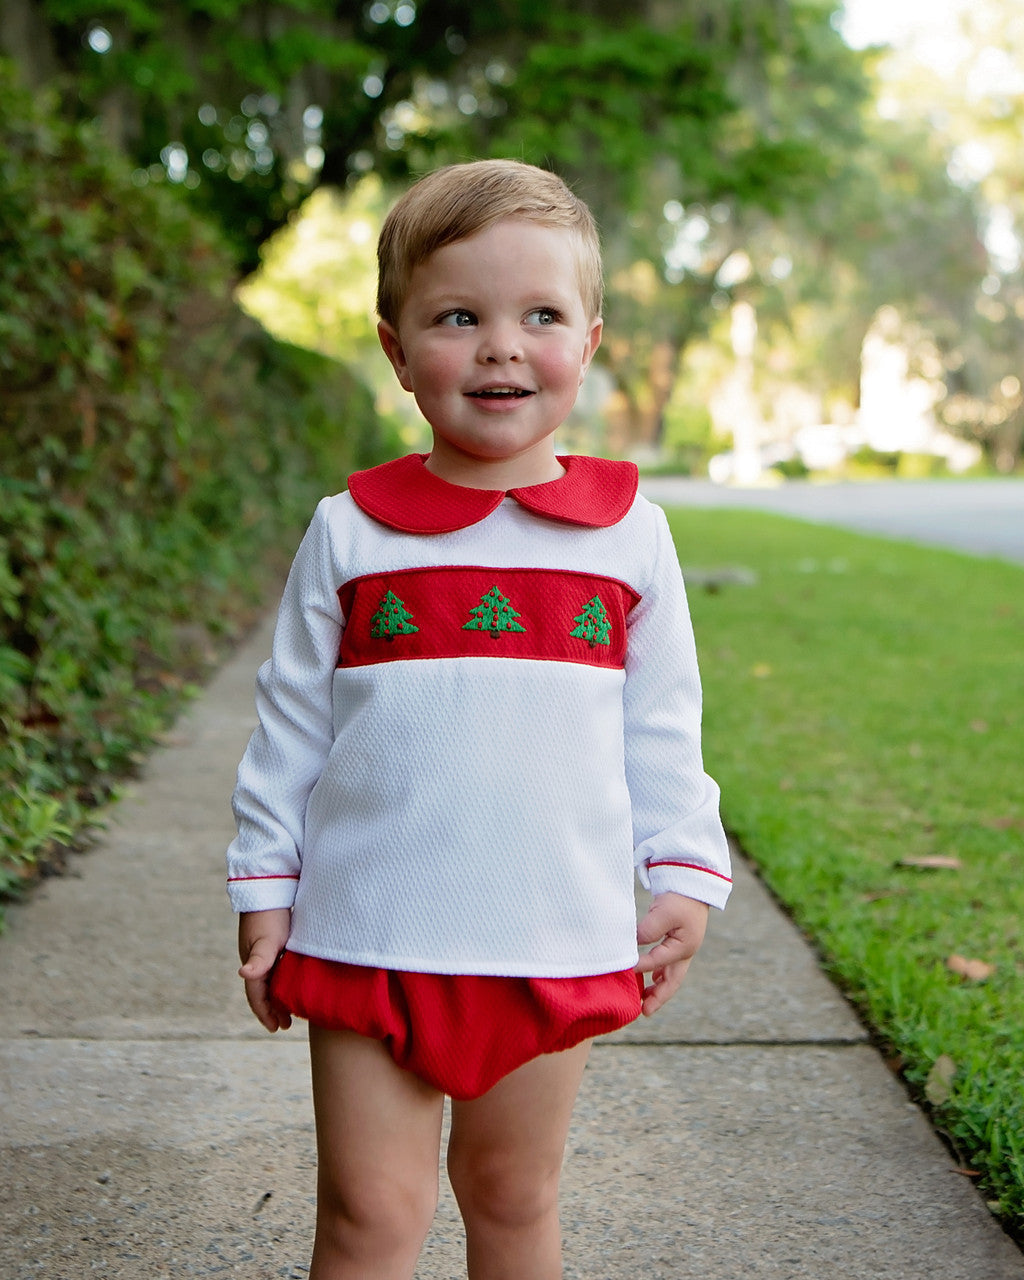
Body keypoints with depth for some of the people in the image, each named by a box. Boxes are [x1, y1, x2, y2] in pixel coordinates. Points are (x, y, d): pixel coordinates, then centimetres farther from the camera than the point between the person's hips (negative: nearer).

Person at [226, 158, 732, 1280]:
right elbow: (290, 723, 4)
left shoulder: (629, 535, 1)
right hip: (369, 935, -1)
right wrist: (264, 888, 5)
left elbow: (662, 725, 7)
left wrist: (685, 877, 2)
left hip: (554, 941, 1)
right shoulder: (351, 533, -2)